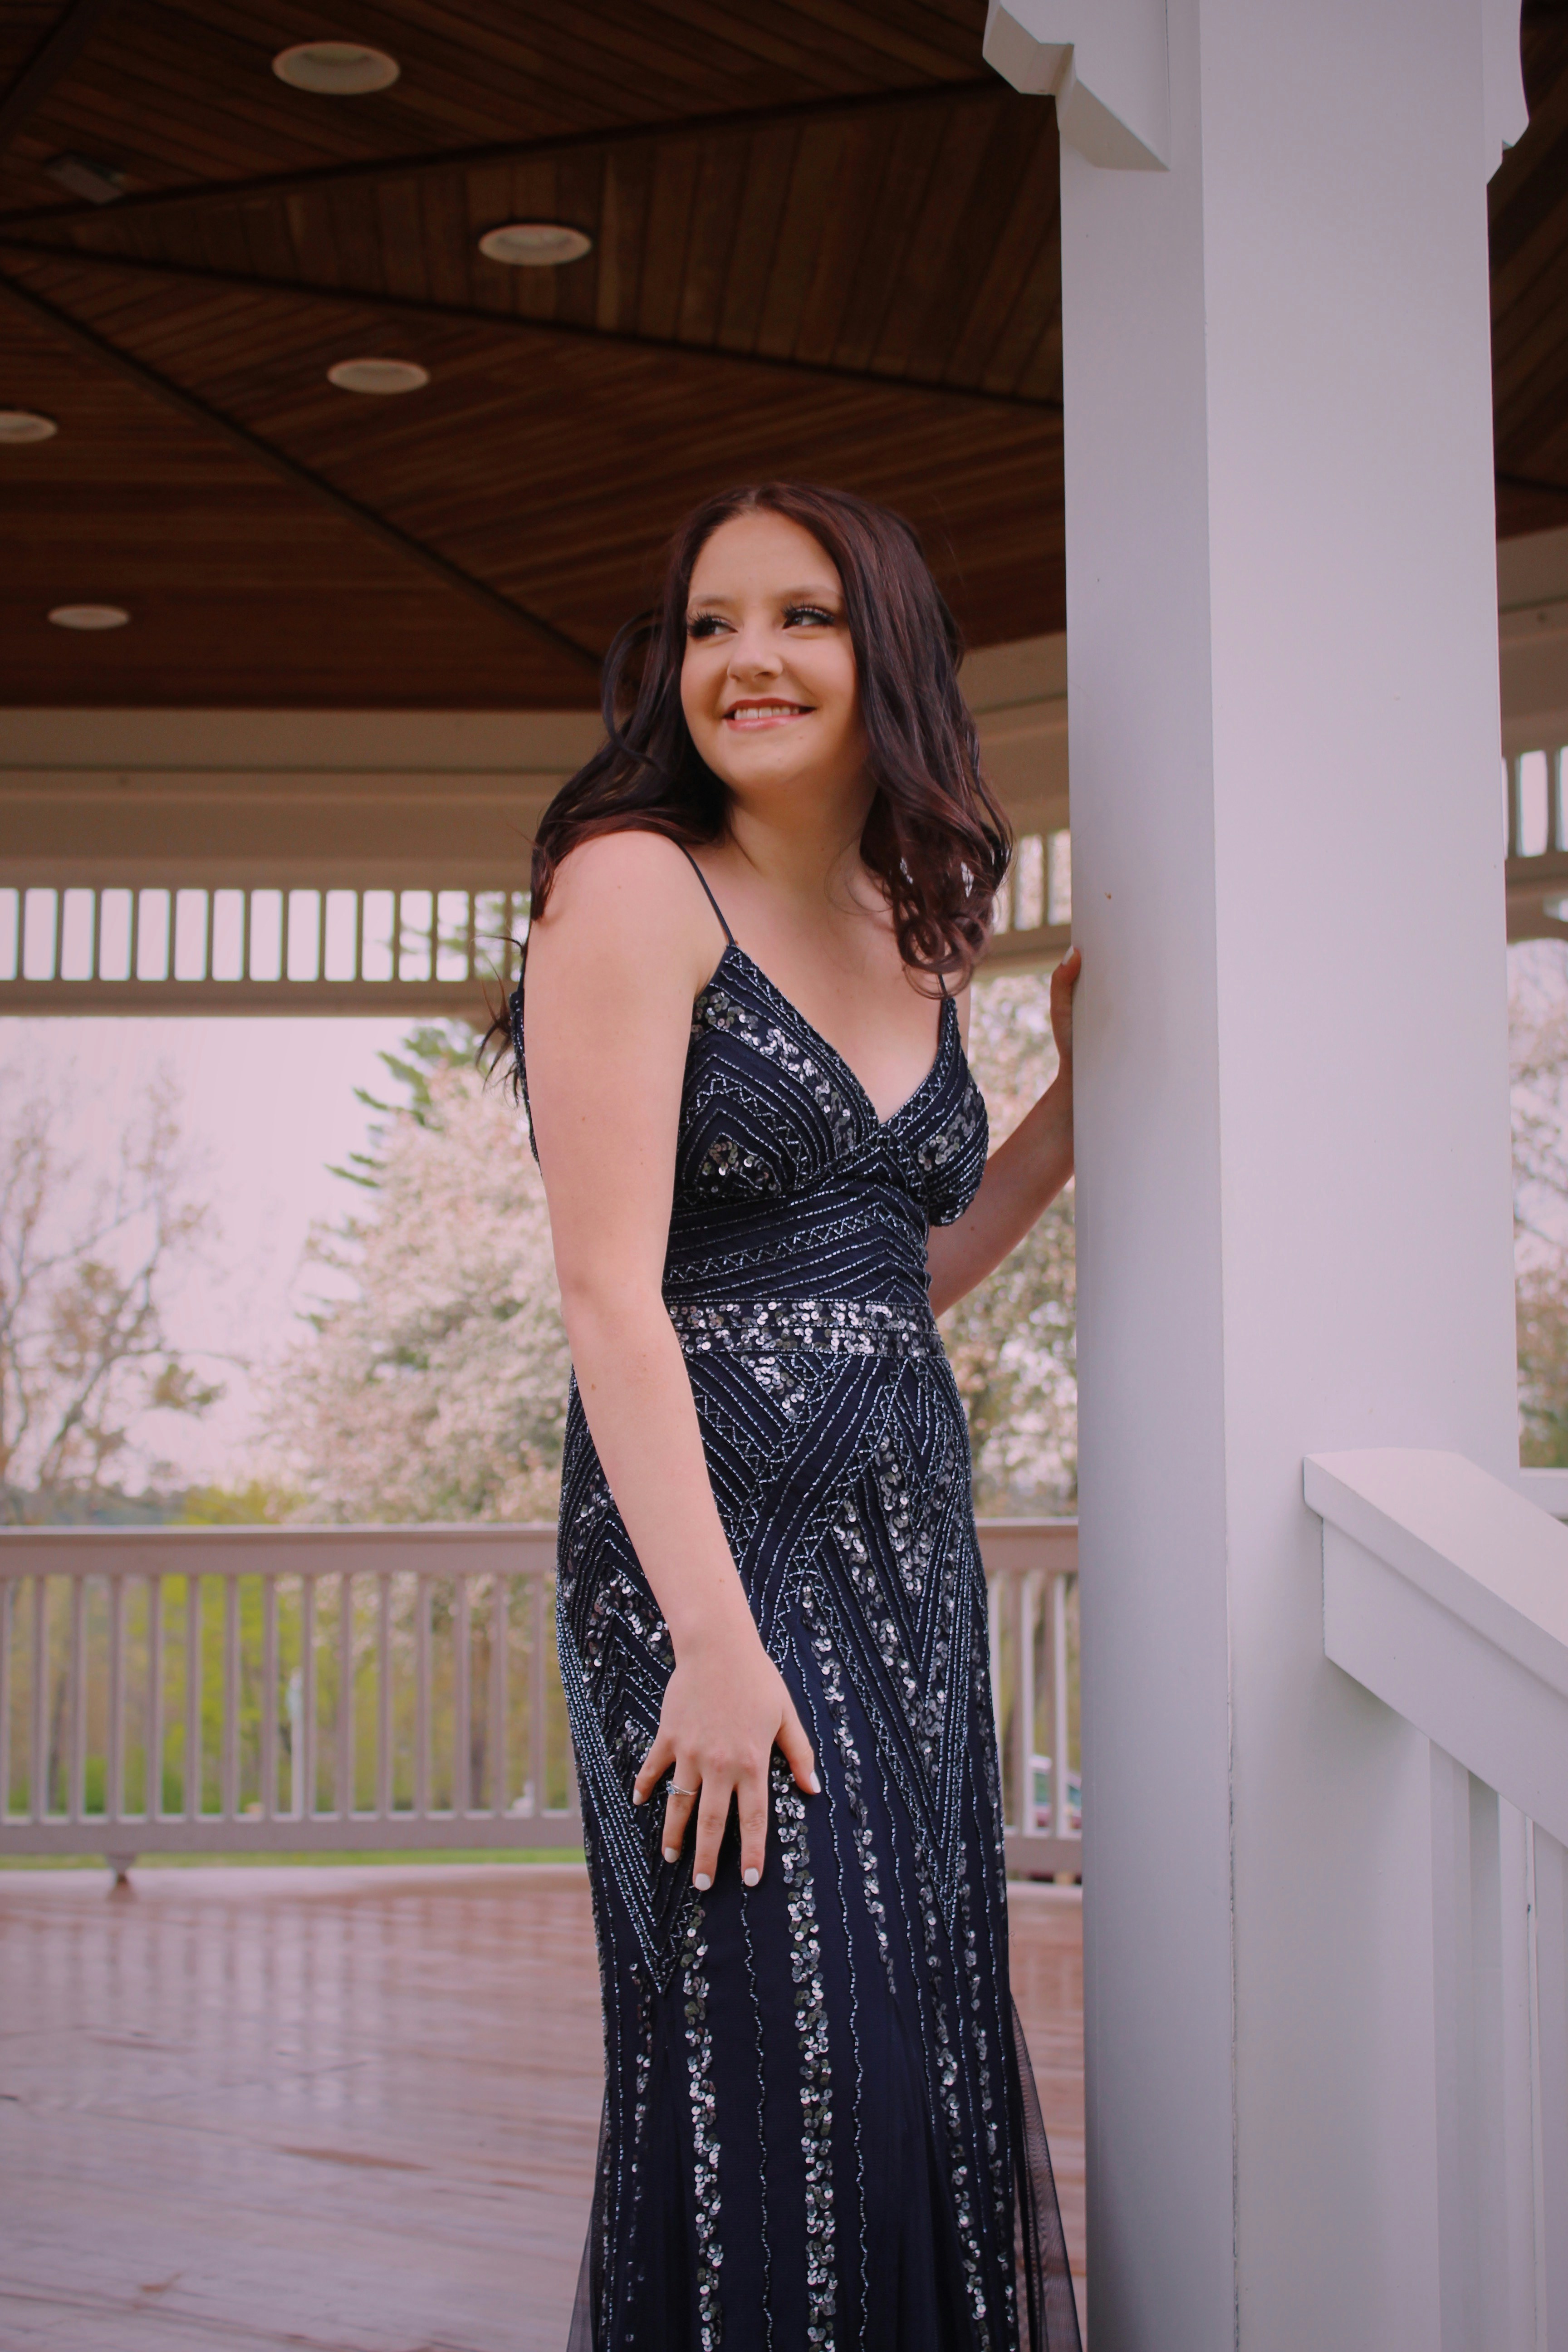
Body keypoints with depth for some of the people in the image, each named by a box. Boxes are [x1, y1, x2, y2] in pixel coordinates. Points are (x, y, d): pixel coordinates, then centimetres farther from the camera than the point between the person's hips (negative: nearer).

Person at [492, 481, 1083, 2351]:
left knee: (920, 2041, 11)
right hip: (710, 1530, -7)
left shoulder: (914, 932, 12)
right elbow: (613, 1292, -16)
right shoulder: (636, 884, -9)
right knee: (780, 2070, -5)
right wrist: (716, 1639, -21)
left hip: (909, 1534, 7)